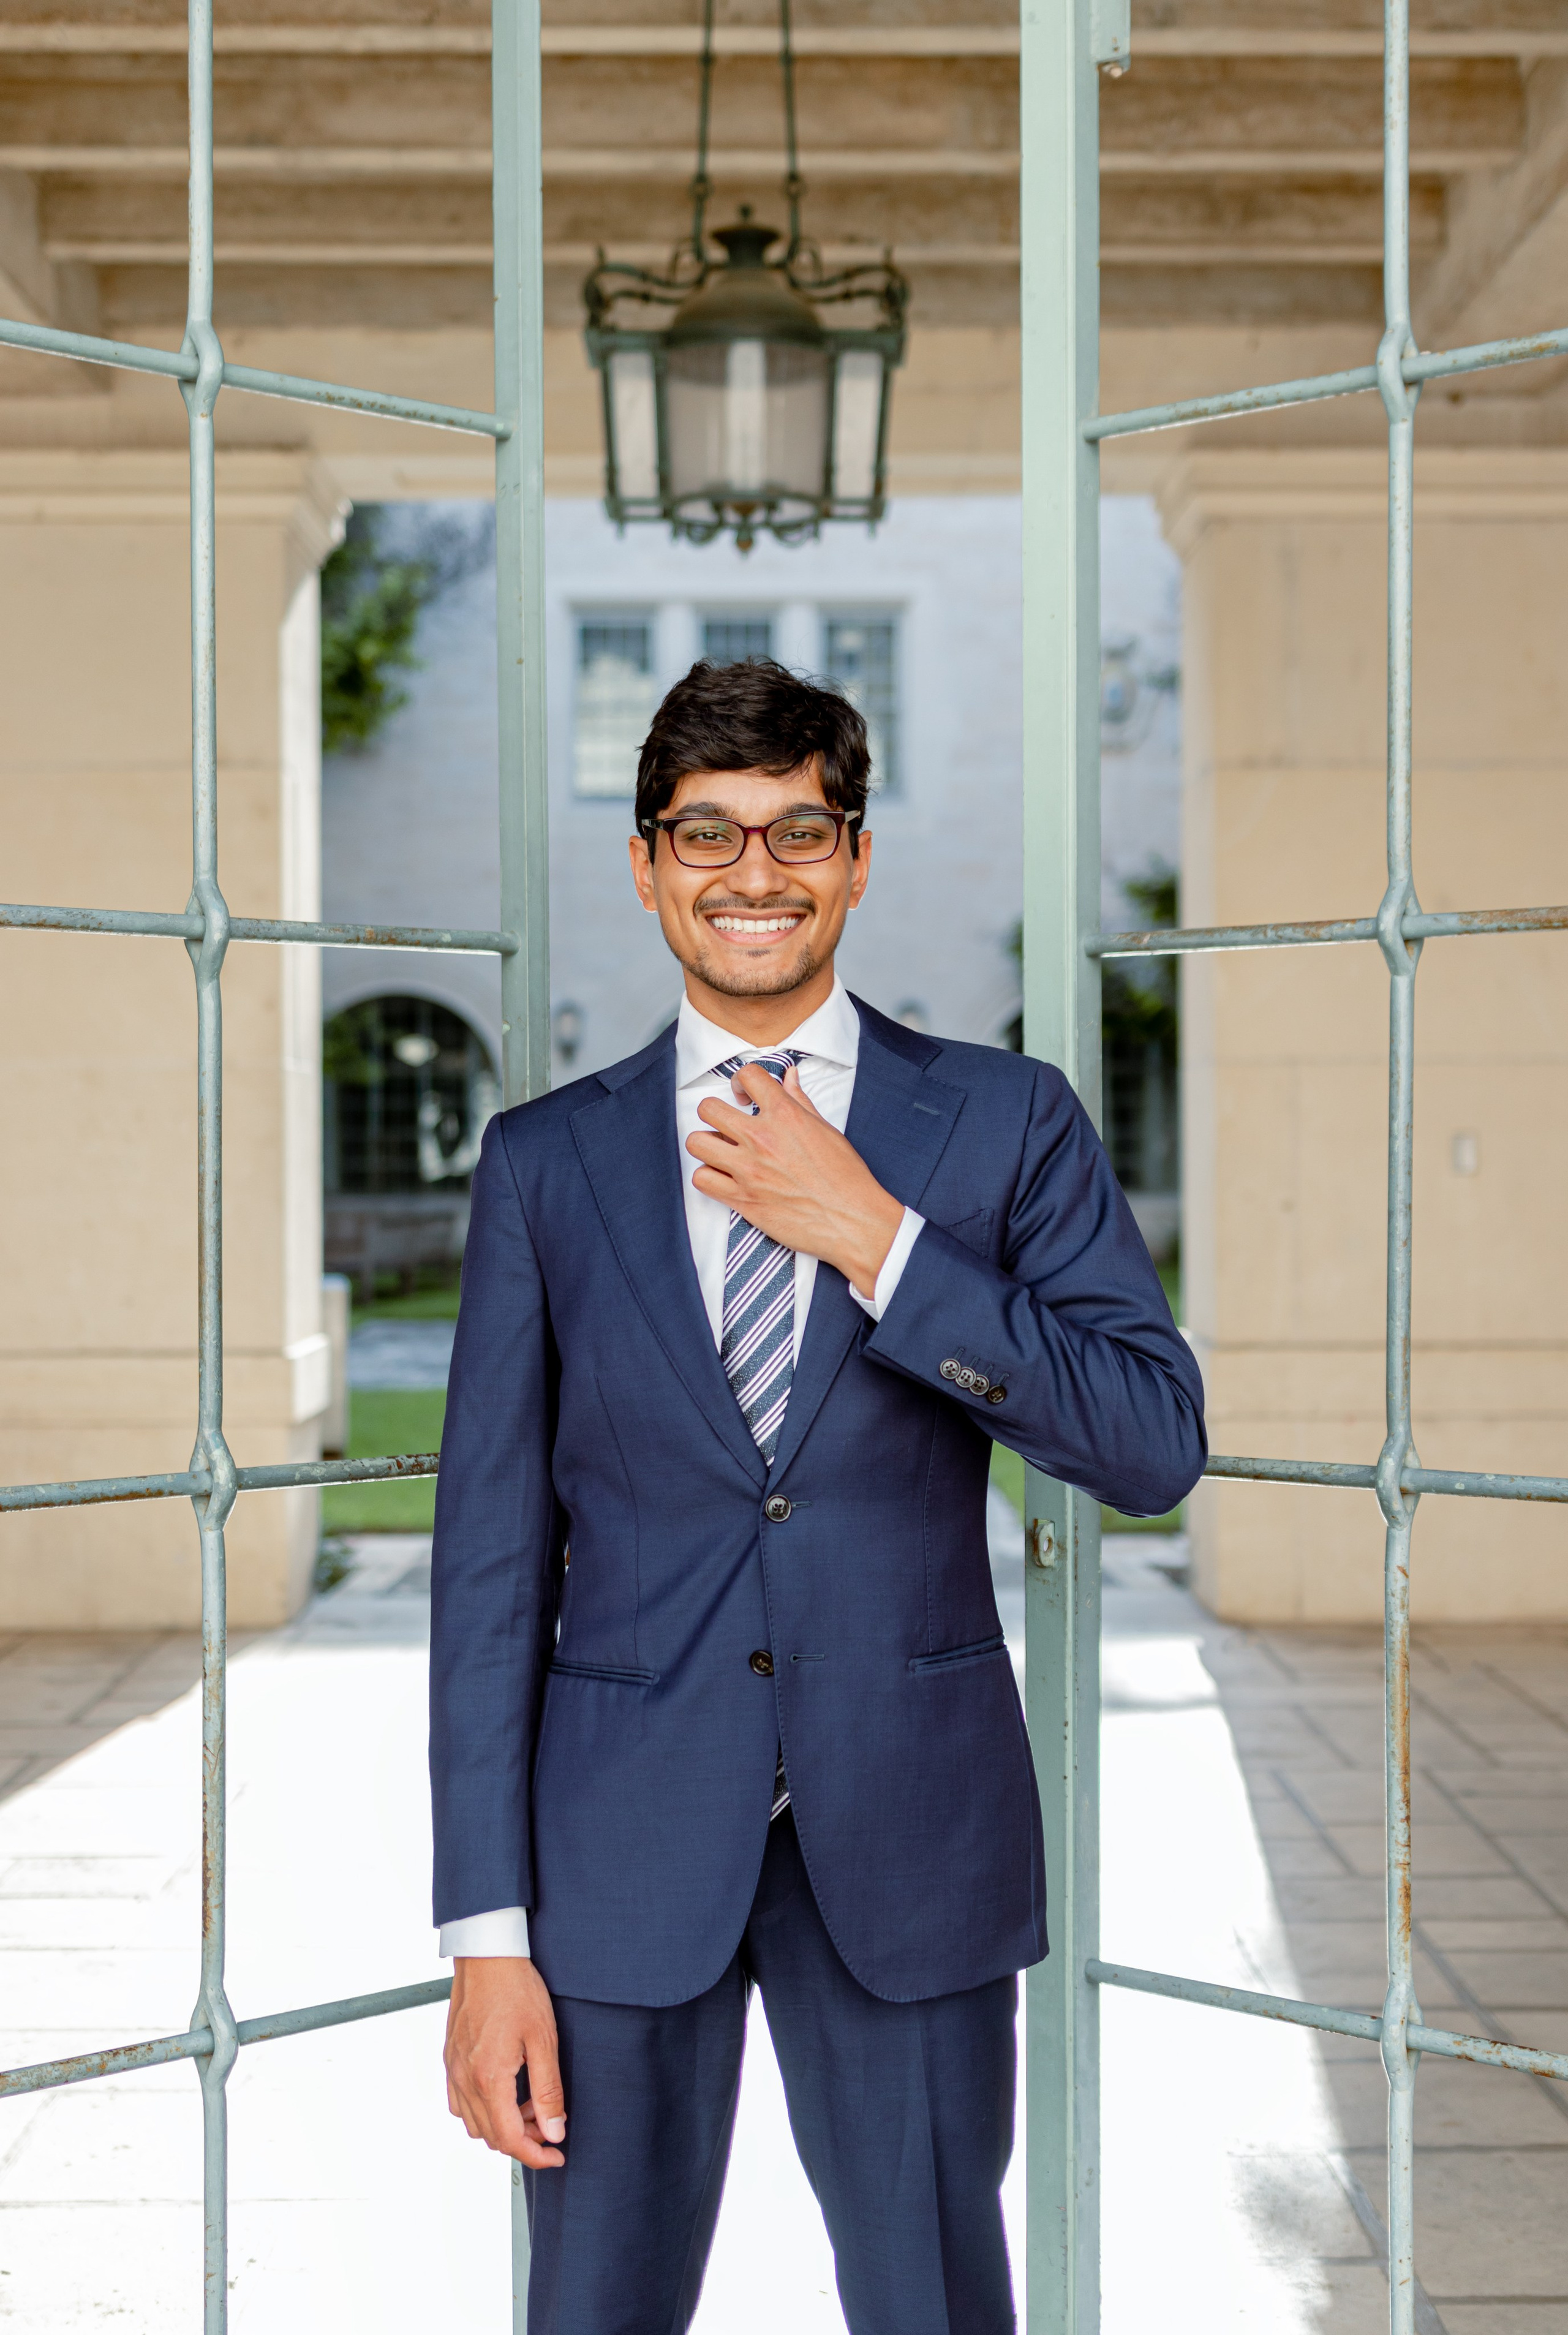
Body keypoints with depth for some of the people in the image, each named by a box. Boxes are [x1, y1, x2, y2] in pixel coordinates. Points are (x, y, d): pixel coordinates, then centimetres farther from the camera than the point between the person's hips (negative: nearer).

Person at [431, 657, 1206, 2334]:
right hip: (627, 1843, 1)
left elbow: (1157, 1446, -9)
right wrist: (489, 1932, -3)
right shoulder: (545, 1162, 3)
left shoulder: (1006, 1125, 1)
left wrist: (869, 1236, -16)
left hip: (911, 1836, 0)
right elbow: (492, 1553, 1)